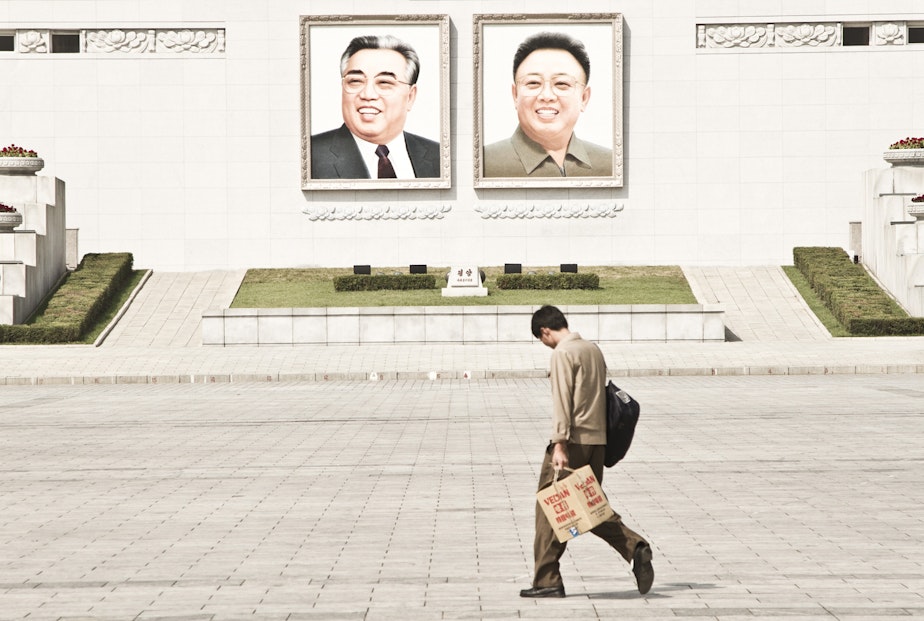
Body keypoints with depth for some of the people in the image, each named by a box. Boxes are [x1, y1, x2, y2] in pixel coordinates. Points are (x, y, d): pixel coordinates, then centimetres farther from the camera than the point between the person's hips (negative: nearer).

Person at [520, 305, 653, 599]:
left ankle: (547, 581, 2)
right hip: (597, 439, 8)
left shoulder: (563, 353, -10)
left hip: (573, 440, -8)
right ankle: (636, 548, -5)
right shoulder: (594, 349, 16)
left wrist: (559, 445, -19)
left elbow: (561, 403, -16)